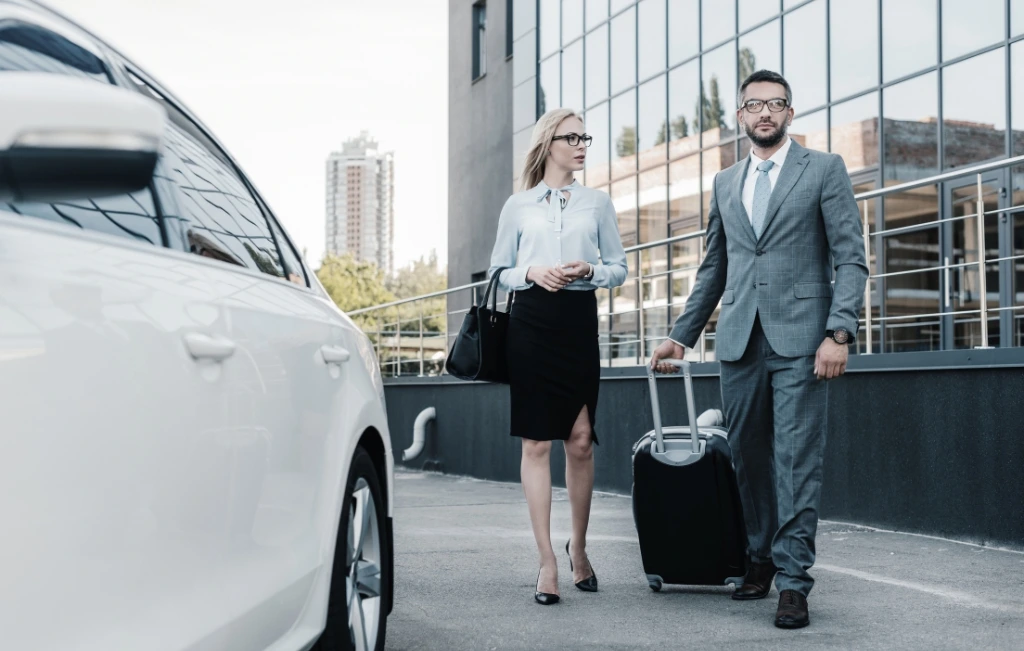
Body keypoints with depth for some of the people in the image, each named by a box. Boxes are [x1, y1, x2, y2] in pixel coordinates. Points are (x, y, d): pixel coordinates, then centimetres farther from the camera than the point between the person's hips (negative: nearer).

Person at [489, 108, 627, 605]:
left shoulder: (597, 204, 12)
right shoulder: (517, 207, 9)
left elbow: (619, 268, 12)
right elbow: (498, 272, 10)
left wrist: (589, 271, -9)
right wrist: (531, 273, -9)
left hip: (580, 322, 1)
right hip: (530, 323, -1)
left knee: (580, 439, -1)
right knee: (536, 442, -3)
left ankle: (578, 545, 20)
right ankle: (547, 560, 1)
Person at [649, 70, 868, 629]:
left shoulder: (824, 169, 4)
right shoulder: (725, 184, 18)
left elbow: (851, 259, -2)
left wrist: (838, 333, -13)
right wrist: (682, 335, 18)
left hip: (799, 338, -4)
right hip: (739, 341, 5)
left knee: (797, 462, -7)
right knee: (748, 457, 8)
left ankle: (793, 580, -3)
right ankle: (760, 559, 23)